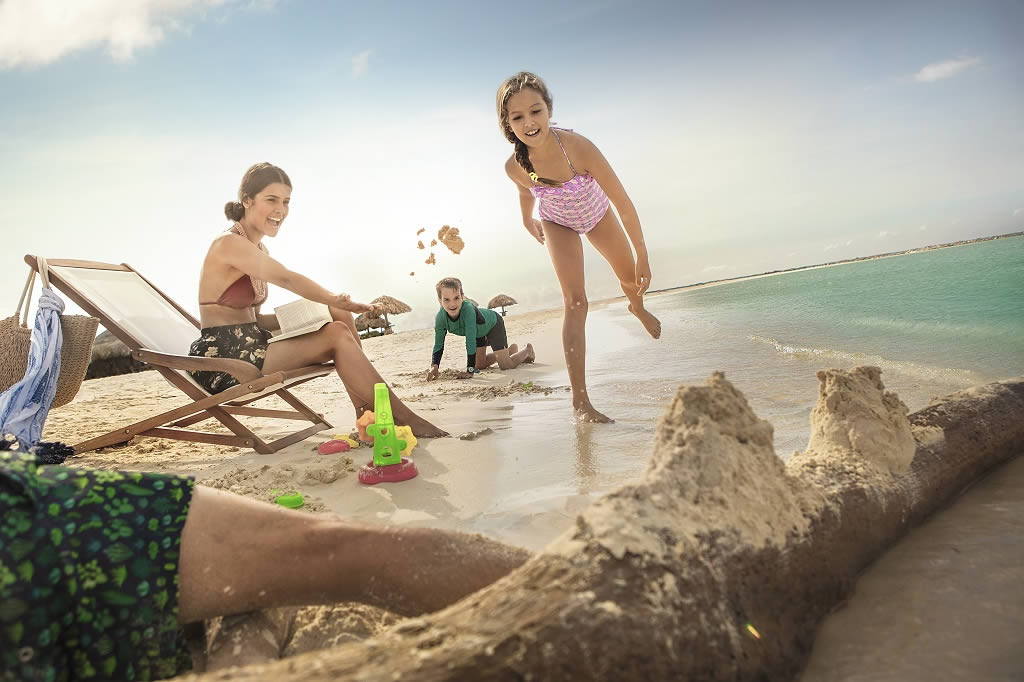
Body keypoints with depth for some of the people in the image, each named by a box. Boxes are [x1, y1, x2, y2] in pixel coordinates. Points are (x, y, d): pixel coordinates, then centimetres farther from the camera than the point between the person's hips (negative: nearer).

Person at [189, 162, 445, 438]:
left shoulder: (258, 250, 16)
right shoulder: (230, 244, -12)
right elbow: (288, 279, -25)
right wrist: (336, 301, -19)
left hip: (250, 348, 9)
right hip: (224, 362, -9)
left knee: (339, 321, -4)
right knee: (337, 336, -18)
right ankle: (403, 419, -14)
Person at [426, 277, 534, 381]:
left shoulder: (468, 309, -46)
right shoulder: (440, 317, -32)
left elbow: (470, 342, -47)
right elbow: (438, 345, -21)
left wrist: (470, 370, -47)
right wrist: (434, 366, -37)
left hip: (493, 324, -6)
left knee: (505, 365, -10)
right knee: (480, 365, 20)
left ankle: (528, 350, 22)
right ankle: (511, 350, 44)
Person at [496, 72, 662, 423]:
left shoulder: (578, 146, -40)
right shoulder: (514, 166, -31)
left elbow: (623, 203, -31)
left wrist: (642, 256, -26)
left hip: (597, 215, 0)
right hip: (558, 224, 0)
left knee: (630, 278, 20)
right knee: (574, 303, -15)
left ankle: (638, 308, 62)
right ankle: (580, 401, -15)